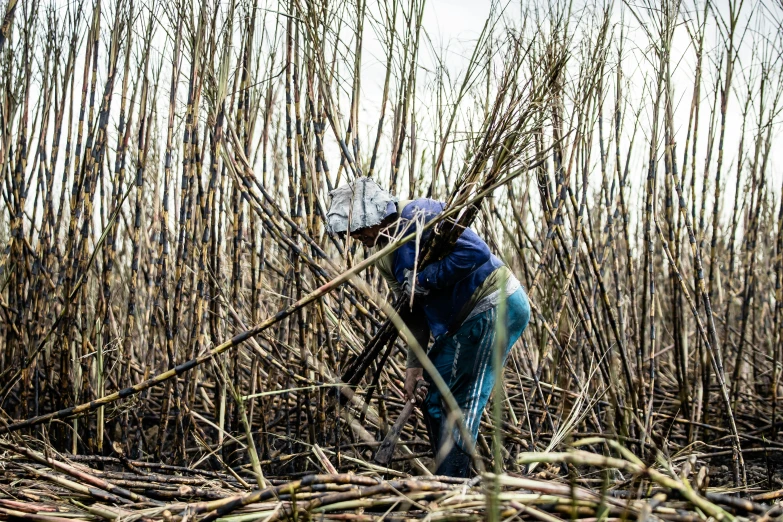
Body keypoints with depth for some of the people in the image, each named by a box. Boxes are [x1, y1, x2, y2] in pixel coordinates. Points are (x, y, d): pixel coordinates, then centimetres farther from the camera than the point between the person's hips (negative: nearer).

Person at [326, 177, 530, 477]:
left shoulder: (418, 215, -18)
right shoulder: (384, 254, 10)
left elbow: (477, 251, -27)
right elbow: (412, 310, 11)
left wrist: (424, 280, -21)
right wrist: (414, 365, 3)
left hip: (497, 306, -10)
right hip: (463, 319, 10)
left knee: (462, 402, -10)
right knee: (430, 394, 14)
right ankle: (452, 481, 23)